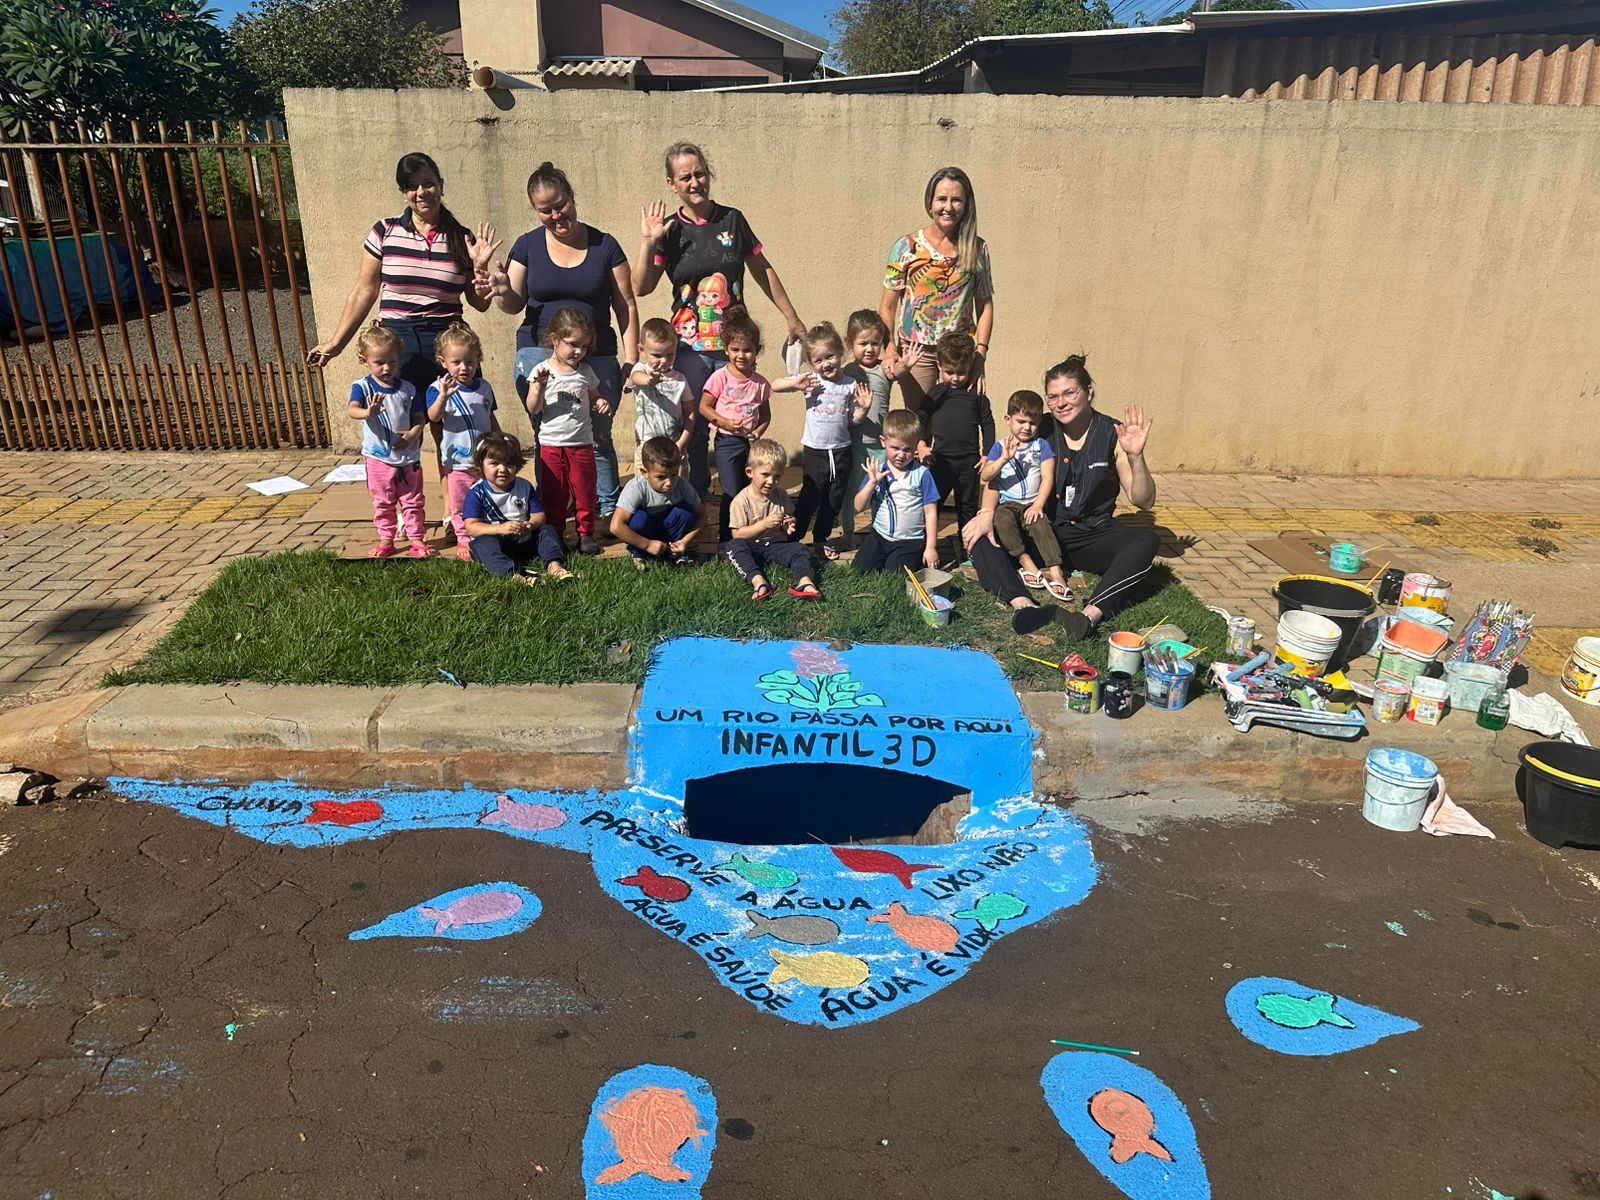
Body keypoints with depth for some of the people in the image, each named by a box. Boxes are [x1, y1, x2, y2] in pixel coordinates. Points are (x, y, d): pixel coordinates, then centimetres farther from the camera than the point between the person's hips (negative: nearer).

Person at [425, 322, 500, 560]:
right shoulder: (439, 388, -10)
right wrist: (443, 397, -43)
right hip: (458, 460, -3)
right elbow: (433, 417, -26)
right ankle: (464, 540, 23)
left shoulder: (484, 387, 4)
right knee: (461, 506, 9)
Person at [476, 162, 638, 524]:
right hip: (539, 355, 1)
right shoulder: (528, 245, 7)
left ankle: (610, 512, 13)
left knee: (598, 438, 0)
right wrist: (502, 291, -14)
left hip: (596, 359, -1)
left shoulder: (604, 245, 5)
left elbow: (626, 306, 6)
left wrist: (631, 359, -1)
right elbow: (515, 304, 10)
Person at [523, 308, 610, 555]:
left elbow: (593, 400, 16)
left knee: (585, 493, 7)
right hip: (551, 444, -2)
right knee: (553, 495, 7)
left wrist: (602, 403, -7)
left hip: (582, 444, 2)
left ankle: (586, 533, 19)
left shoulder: (585, 372, 4)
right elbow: (533, 410, -8)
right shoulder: (542, 371, -5)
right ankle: (555, 535, 19)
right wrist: (539, 388, -25)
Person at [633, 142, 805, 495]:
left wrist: (791, 317, 14)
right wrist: (647, 242, -16)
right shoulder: (669, 231, 2)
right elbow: (642, 287, -3)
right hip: (690, 347, 0)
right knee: (693, 427, 4)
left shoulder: (732, 220, 4)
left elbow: (762, 270, 12)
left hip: (734, 342, 0)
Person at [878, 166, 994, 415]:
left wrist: (980, 353, -6)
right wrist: (889, 348, -15)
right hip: (916, 352, -1)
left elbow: (985, 305, 6)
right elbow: (887, 306, -1)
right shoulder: (906, 247, -2)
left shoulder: (977, 249, 4)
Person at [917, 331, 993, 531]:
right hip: (941, 459, -1)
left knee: (968, 505, 13)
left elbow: (987, 424, 7)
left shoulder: (976, 394, 2)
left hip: (969, 460, 1)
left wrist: (987, 454, 1)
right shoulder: (935, 393, 2)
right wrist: (922, 446, -7)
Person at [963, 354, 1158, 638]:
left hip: (1093, 534, -1)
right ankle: (1023, 605, -44)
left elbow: (1144, 501, -6)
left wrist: (1135, 456, -23)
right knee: (977, 535, -22)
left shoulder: (1112, 434, -4)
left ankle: (1091, 614, -48)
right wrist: (986, 513, -21)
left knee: (1147, 541, -30)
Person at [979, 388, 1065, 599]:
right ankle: (1025, 561, -25)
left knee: (1041, 524, -31)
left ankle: (1054, 571, -36)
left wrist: (1038, 504, -15)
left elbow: (1048, 477, -2)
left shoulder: (1041, 445, 7)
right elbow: (984, 476, -6)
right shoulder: (1000, 447, 7)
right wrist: (1004, 459, -23)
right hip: (1007, 503, 0)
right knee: (1003, 518, -33)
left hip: (1032, 505, 0)